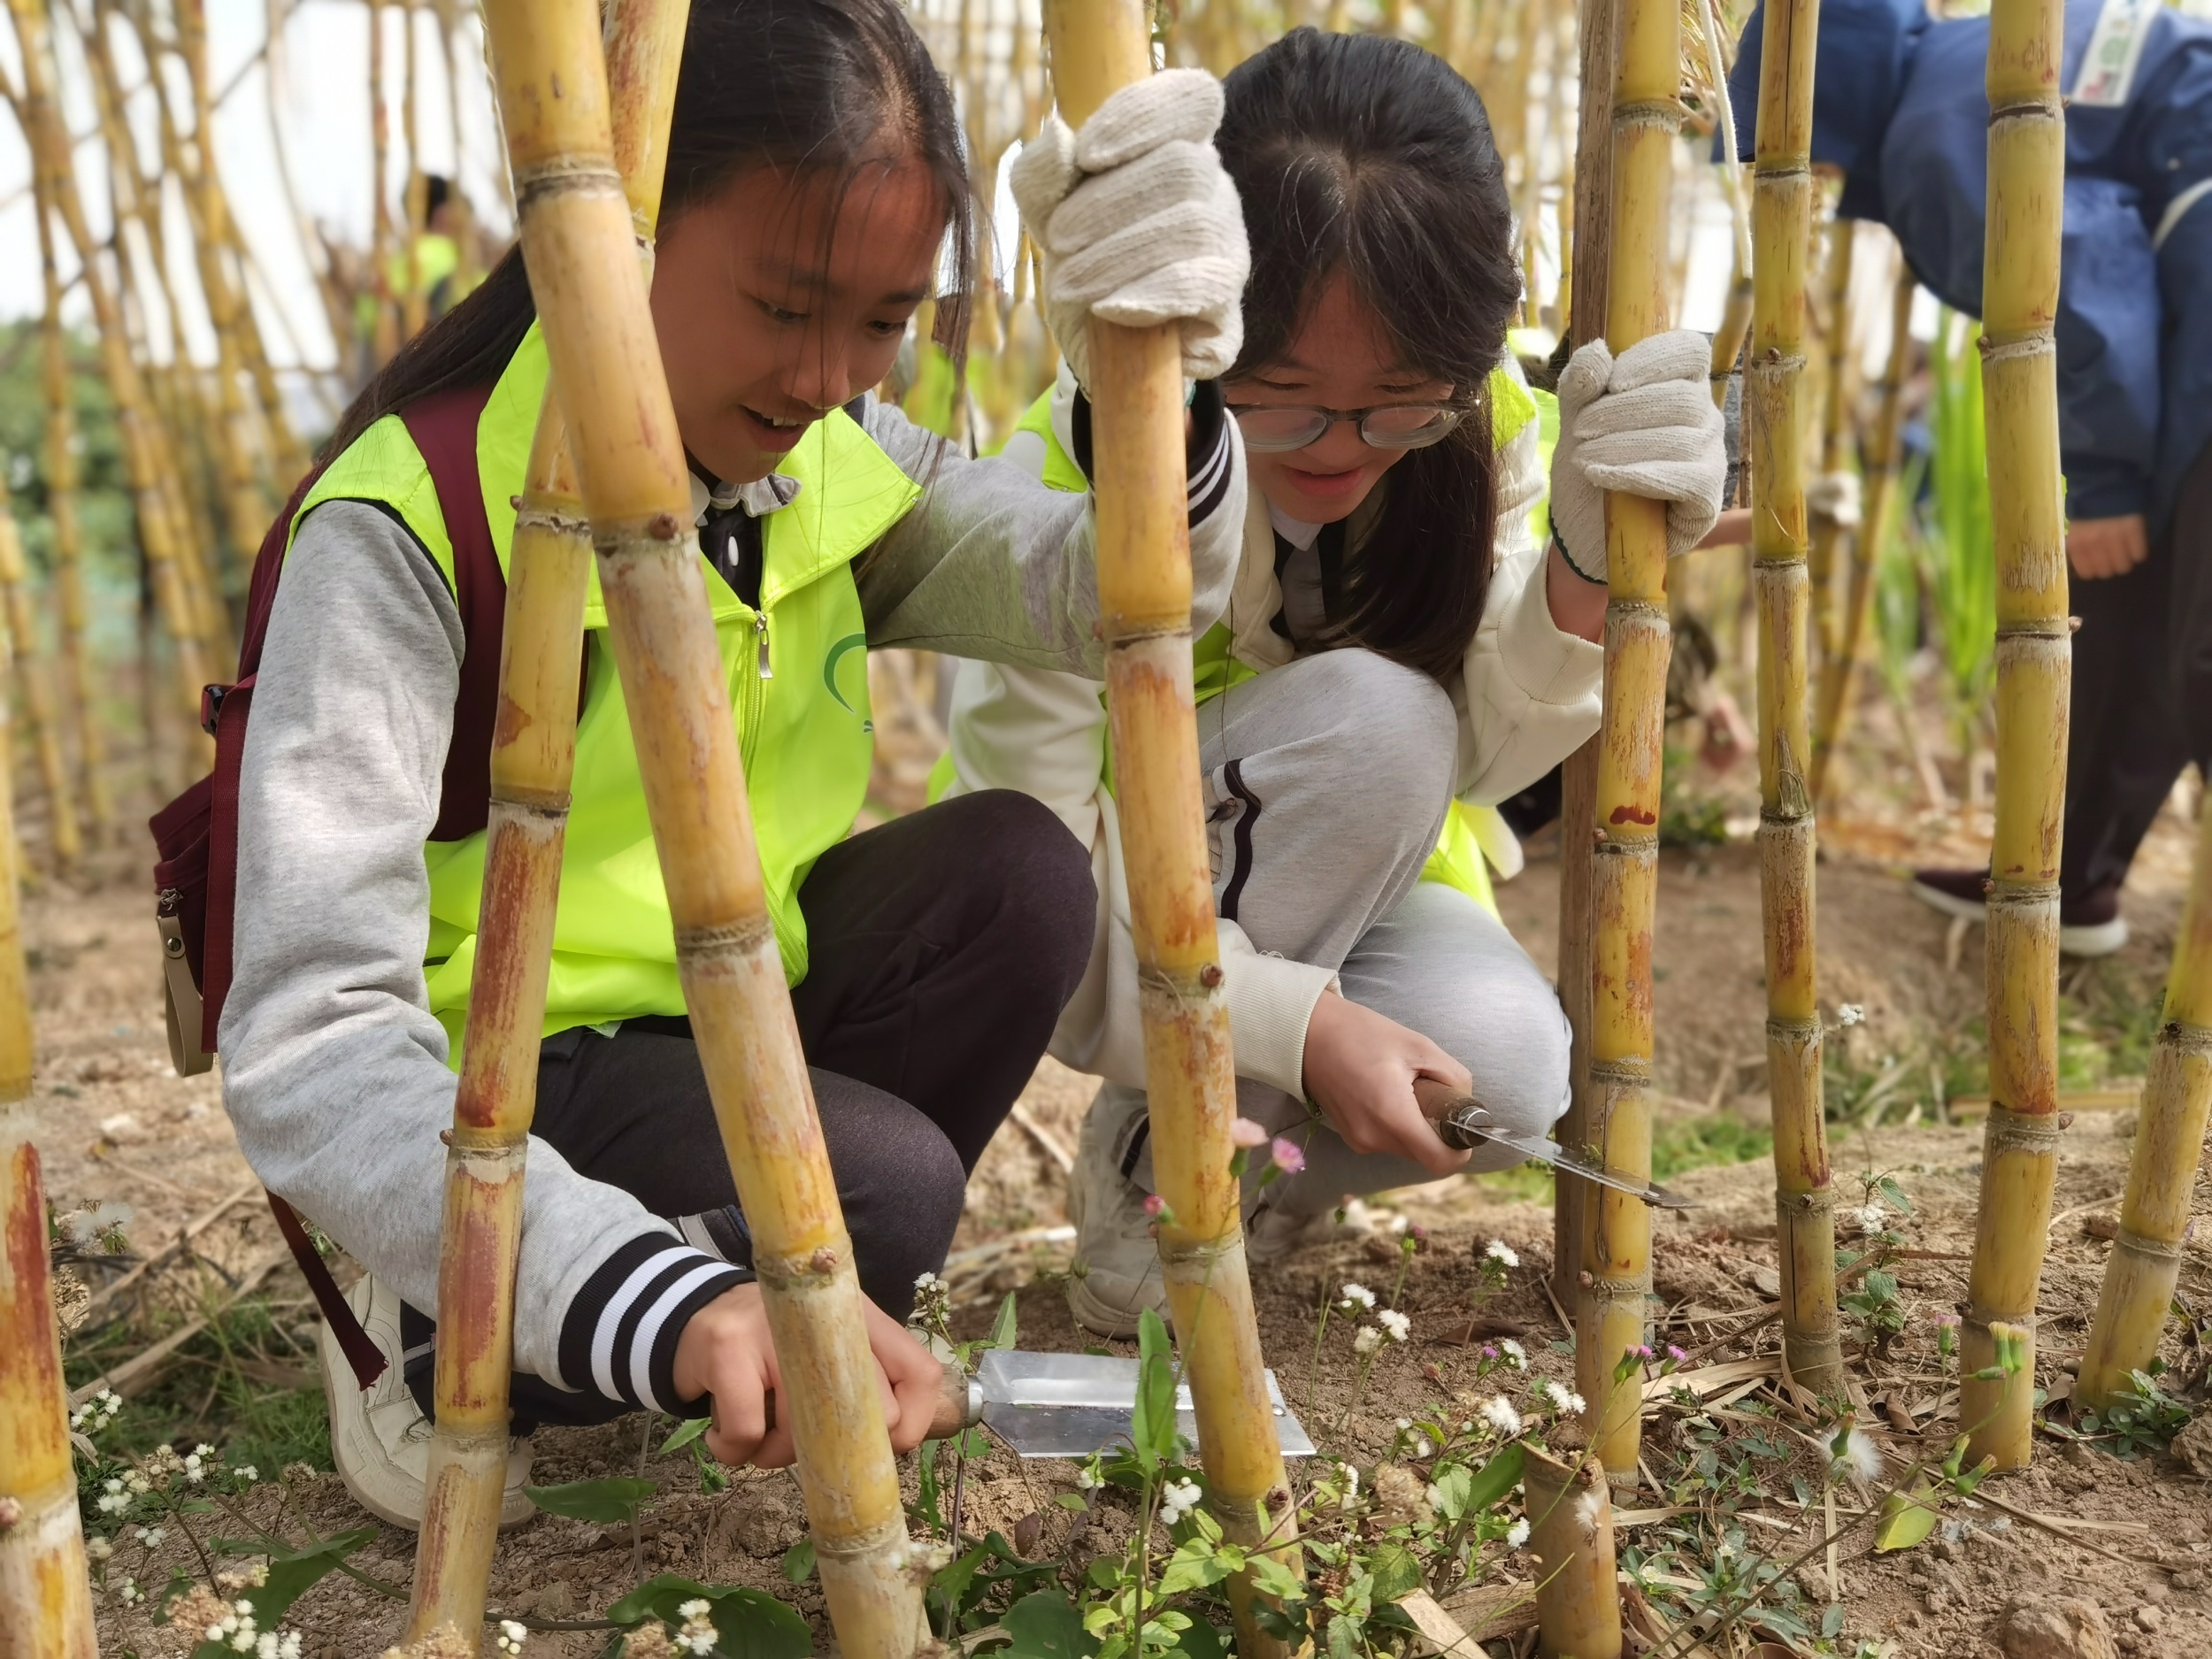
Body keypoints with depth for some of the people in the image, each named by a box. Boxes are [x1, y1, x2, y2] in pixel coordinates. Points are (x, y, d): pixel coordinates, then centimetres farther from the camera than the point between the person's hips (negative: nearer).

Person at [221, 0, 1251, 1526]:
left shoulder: (831, 455, -5)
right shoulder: (411, 526, -24)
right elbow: (309, 1047, -31)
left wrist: (1161, 381, -39)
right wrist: (666, 1301, -45)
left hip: (745, 1002, 6)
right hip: (500, 1081, -6)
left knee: (1015, 872, -18)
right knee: (880, 1188, -29)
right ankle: (447, 1336, -1)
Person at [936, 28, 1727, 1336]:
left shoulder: (1482, 421, -14)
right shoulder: (1081, 463, -28)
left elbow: (1483, 754, -19)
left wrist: (1590, 562, -37)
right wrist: (1300, 1021, -36)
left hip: (1363, 887, 4)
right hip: (1116, 926, -3)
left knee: (1508, 1066, -29)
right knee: (1370, 713, -33)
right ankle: (1153, 1158, -14)